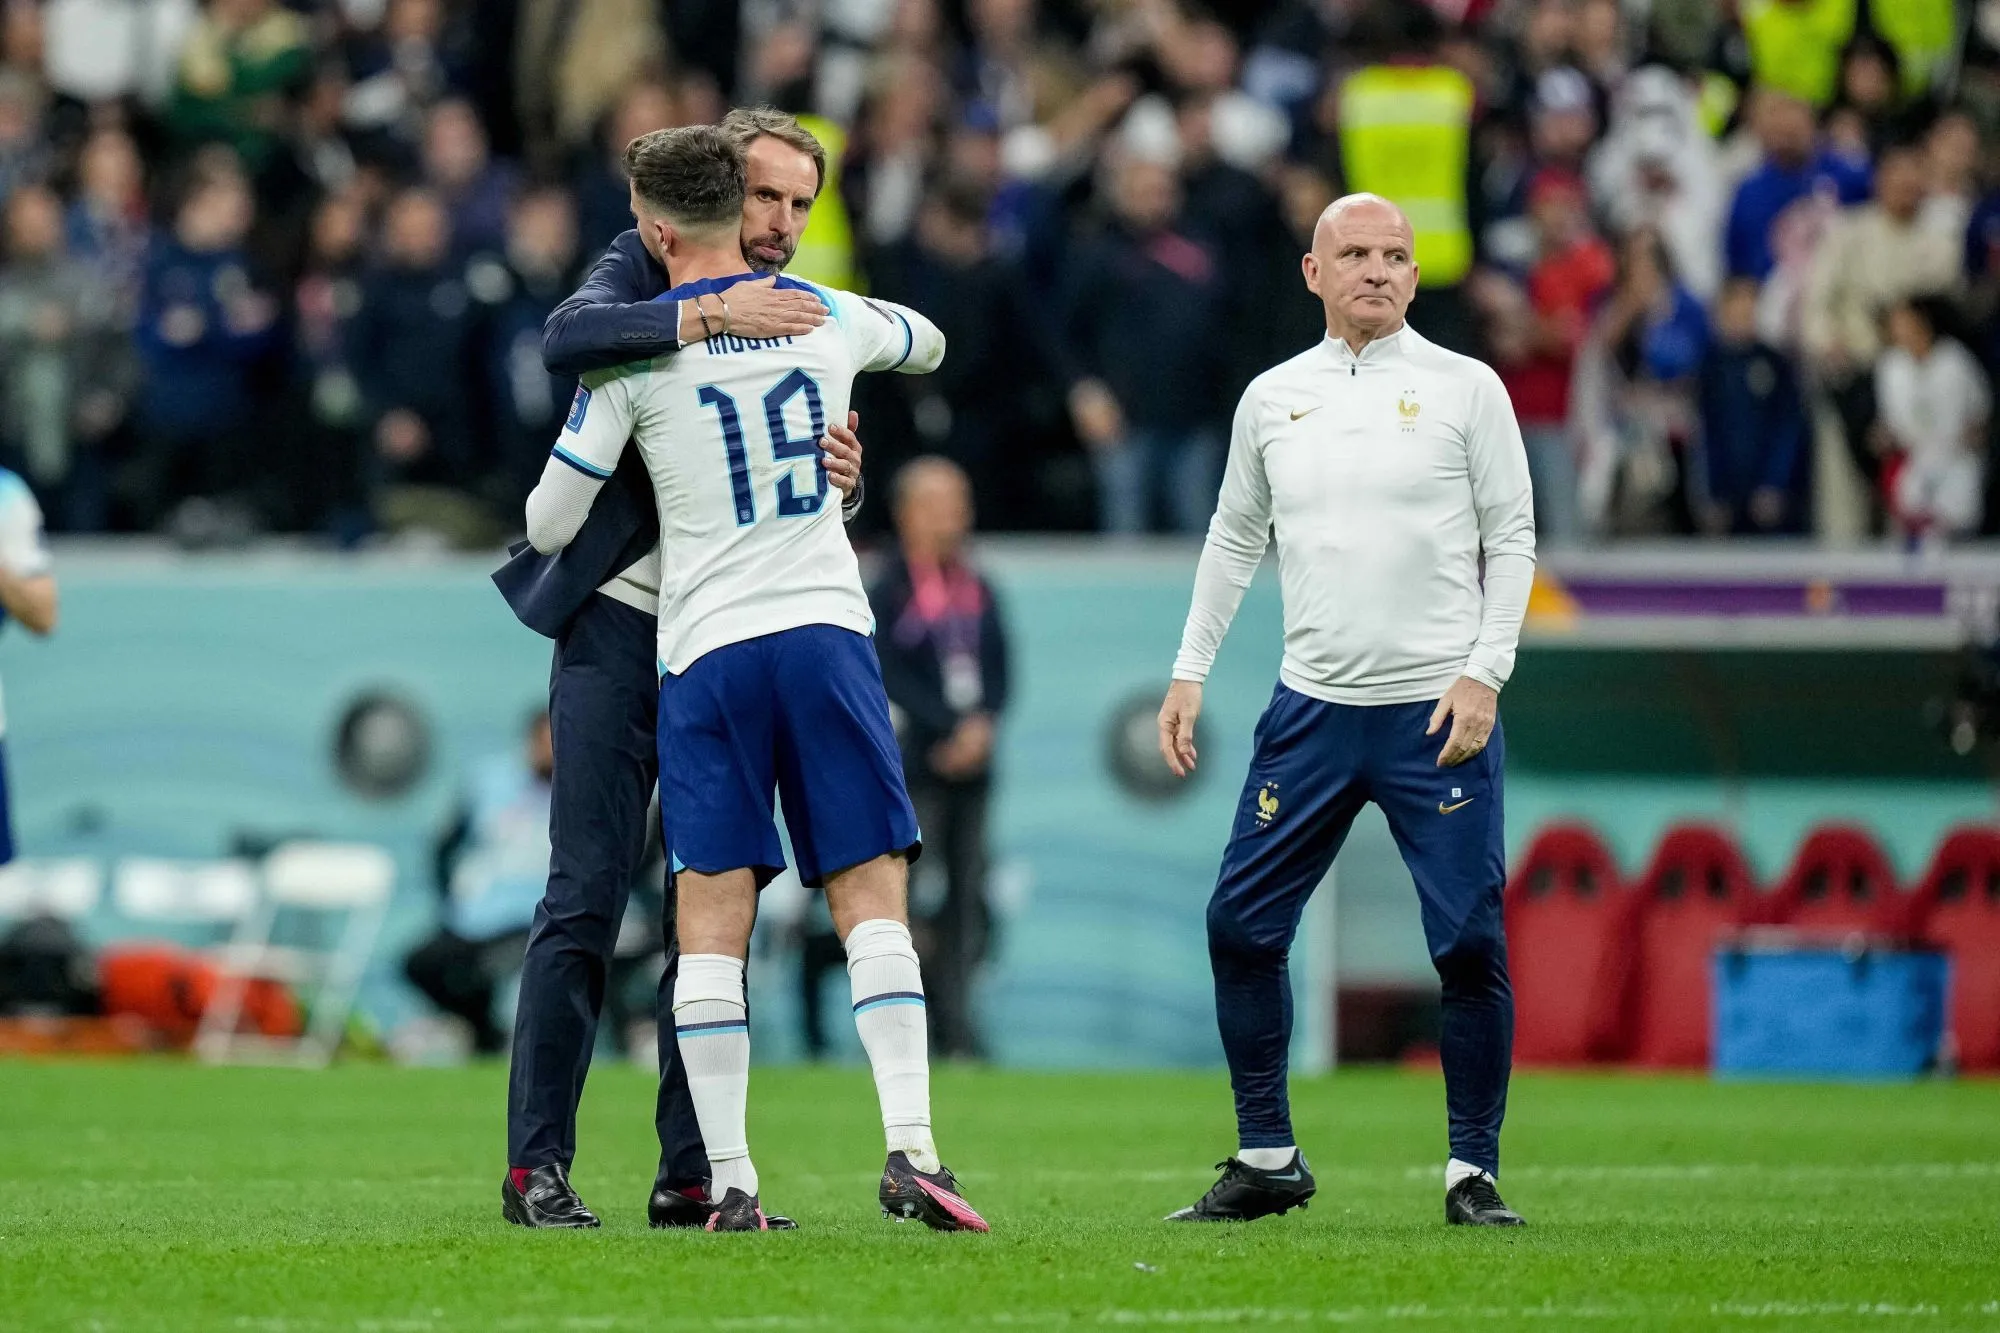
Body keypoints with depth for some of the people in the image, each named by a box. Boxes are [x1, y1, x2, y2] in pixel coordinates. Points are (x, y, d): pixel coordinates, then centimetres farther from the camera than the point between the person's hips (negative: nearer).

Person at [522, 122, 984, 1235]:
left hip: (706, 653, -2)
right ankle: (912, 1151, -14)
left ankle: (730, 1182, -4)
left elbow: (550, 525, 4)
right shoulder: (830, 317, 9)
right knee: (874, 904, -1)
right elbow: (928, 344, 34)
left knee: (712, 925, 1)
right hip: (829, 631, 2)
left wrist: (547, 531, 29)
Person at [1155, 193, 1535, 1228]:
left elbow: (1512, 539, 1)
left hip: (1440, 712, -3)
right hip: (1312, 706, 3)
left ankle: (1472, 1171, 4)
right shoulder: (1273, 398, 10)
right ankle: (1266, 1159, 12)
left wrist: (1484, 673, -9)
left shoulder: (1465, 389, 1)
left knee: (1468, 945, -6)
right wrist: (1189, 672, 13)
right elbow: (1234, 540, 19)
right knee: (1241, 925, 0)